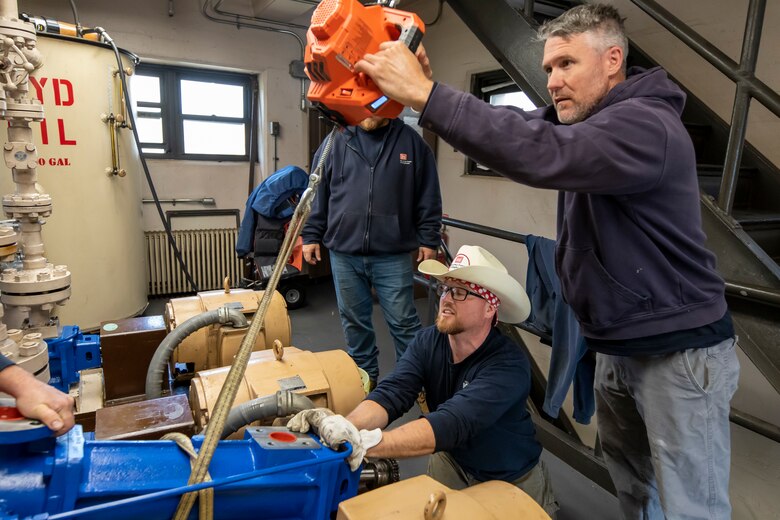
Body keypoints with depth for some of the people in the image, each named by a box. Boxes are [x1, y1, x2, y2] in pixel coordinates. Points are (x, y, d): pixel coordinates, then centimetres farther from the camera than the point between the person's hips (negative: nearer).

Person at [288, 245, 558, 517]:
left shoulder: (509, 366, -33)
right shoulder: (428, 341, -16)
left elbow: (450, 423, -45)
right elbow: (391, 394, -29)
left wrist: (365, 442, -56)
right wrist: (346, 426, -49)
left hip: (512, 480, -3)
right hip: (452, 461, 4)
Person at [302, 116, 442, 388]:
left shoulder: (412, 142, 3)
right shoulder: (336, 142, 6)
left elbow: (428, 197, 5)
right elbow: (317, 193, 10)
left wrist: (428, 239, 1)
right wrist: (311, 235, 7)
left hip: (393, 256, -2)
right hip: (344, 254, 3)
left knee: (403, 322, 3)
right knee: (355, 321, 13)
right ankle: (365, 376, 31)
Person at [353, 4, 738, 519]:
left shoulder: (646, 125, -22)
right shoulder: (582, 117, 7)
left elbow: (539, 153, -39)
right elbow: (512, 126, 0)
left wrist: (425, 95, -37)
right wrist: (428, 86, -16)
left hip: (680, 353, -8)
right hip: (618, 347, 8)